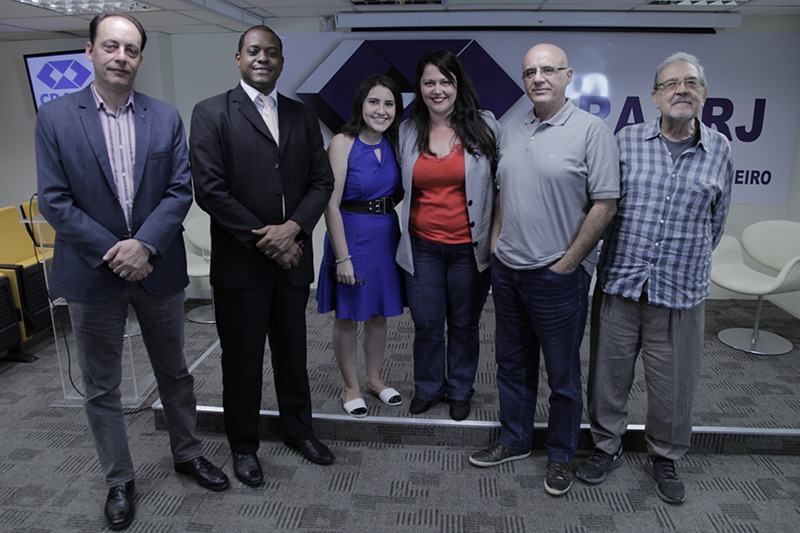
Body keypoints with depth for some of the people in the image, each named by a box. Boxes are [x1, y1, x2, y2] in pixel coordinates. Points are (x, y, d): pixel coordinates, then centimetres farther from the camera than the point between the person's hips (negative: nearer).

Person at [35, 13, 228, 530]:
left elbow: (180, 190, -4)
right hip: (93, 273, -1)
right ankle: (119, 481, 30)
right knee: (102, 388, 11)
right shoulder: (55, 117, -3)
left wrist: (143, 245, -16)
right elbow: (54, 200, -7)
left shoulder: (167, 118, 1)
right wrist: (112, 251, -14)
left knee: (175, 372, 16)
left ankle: (188, 454, 37)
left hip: (158, 268, 1)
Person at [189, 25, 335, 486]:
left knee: (293, 352, 17)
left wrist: (293, 228, -12)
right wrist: (263, 240, -14)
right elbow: (209, 189, -12)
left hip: (293, 257, 4)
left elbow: (322, 181, 4)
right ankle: (244, 446, 31)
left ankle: (299, 428, 38)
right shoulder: (211, 113, -3)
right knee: (242, 359, 10)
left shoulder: (303, 116, 9)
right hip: (239, 262, -3)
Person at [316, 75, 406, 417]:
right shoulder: (343, 143, -13)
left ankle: (374, 379, 35)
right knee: (347, 317, 8)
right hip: (352, 235, -5)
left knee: (379, 314, 16)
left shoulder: (393, 144, 4)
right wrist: (343, 257, -19)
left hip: (386, 235, 6)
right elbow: (331, 204, -17)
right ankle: (351, 388, 26)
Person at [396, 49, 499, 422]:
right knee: (426, 323, 10)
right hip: (422, 246, 2)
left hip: (469, 247, -2)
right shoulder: (408, 132, 4)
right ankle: (428, 387, 34)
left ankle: (460, 390, 35)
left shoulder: (484, 126, -4)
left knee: (464, 324, 13)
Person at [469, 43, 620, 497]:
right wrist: (496, 243, 8)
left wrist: (566, 264, -13)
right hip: (507, 269, 6)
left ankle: (561, 455, 30)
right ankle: (515, 441, 37)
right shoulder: (512, 129, 9)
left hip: (558, 274, -6)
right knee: (513, 363, 18)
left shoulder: (591, 130, -10)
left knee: (563, 374, 10)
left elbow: (605, 204, -13)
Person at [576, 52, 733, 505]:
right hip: (619, 284, 0)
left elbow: (717, 219, 13)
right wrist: (625, 258, 8)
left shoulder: (720, 150, 4)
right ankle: (607, 448, 33)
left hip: (682, 291, 1)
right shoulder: (626, 141, 0)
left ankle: (665, 458, 36)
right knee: (609, 374, 11)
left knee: (675, 384, 12)